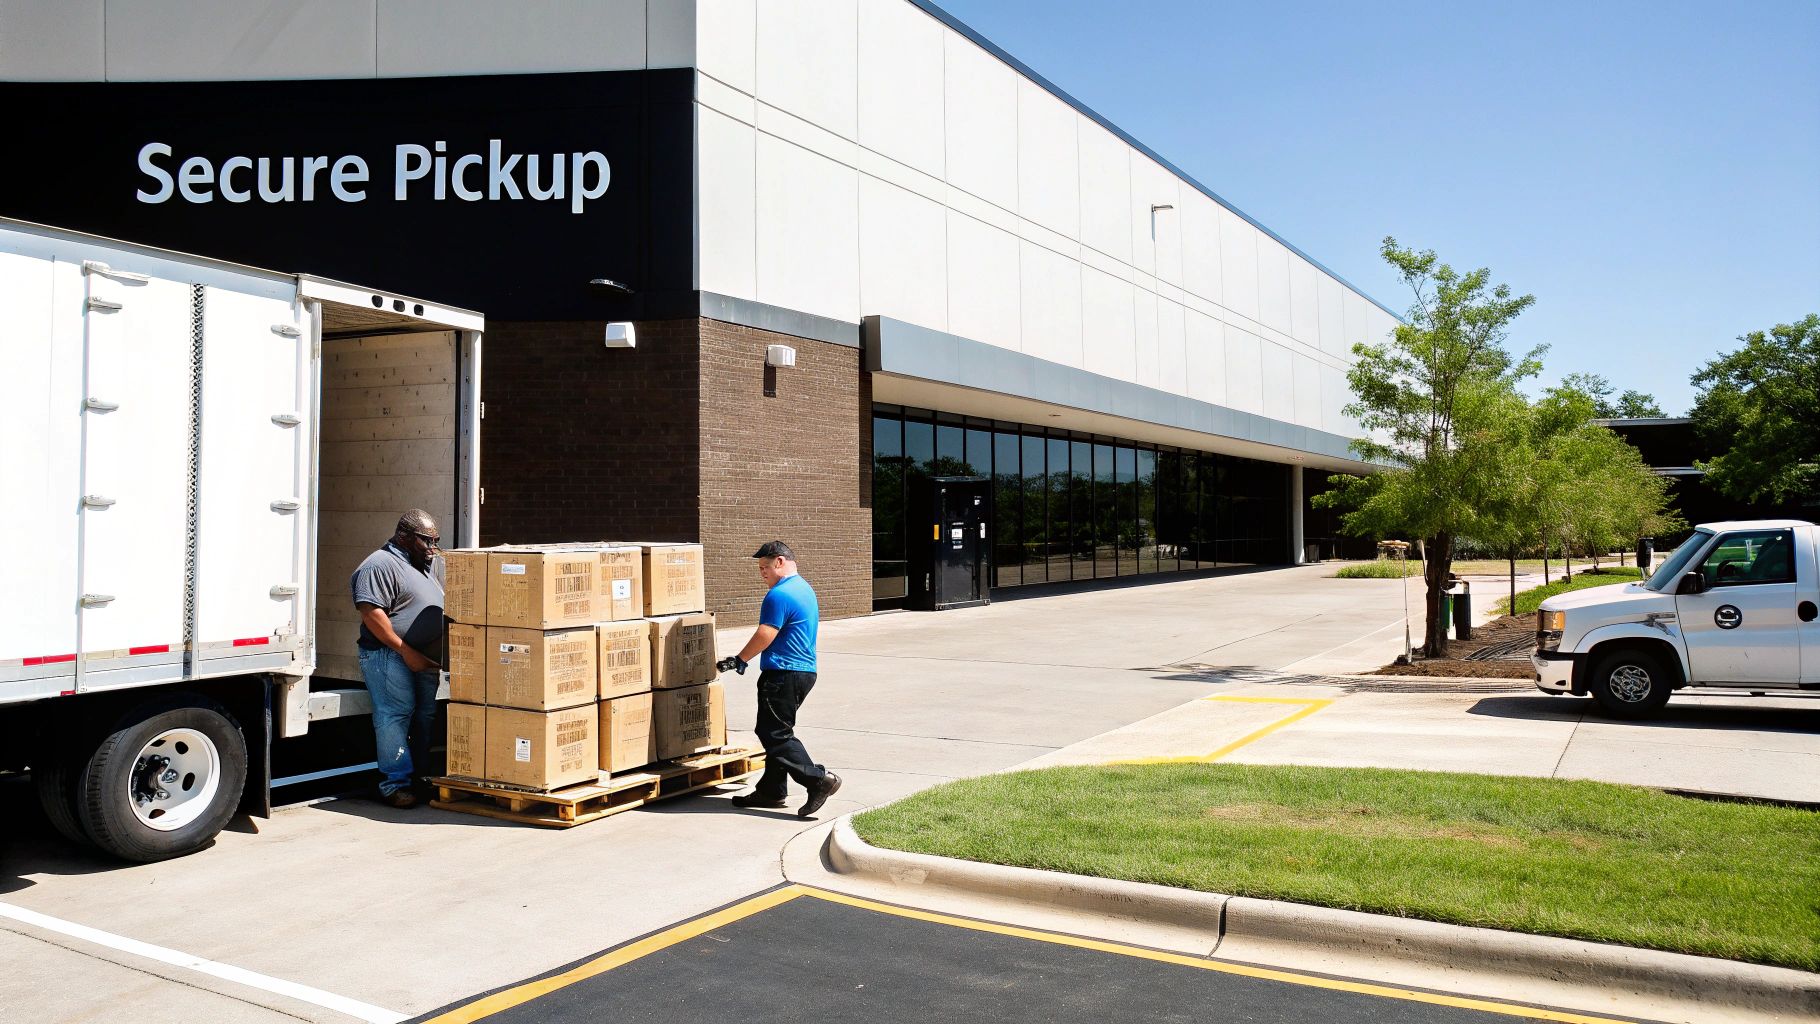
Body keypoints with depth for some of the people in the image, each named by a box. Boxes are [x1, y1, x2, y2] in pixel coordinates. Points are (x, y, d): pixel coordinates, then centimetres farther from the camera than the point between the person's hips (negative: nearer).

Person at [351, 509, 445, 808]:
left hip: (424, 658, 9)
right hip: (389, 656, -9)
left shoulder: (431, 565, 19)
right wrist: (405, 650, -20)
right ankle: (395, 784, -9)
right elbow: (370, 612, -19)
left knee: (425, 715, 10)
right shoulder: (380, 565, -10)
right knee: (396, 715, -12)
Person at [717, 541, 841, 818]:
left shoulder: (779, 595, -16)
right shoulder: (805, 589, 17)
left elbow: (764, 636, -18)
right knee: (776, 732, 15)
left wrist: (739, 660, -3)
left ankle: (819, 779, -12)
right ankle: (771, 790, 20)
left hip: (783, 675, -11)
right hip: (805, 671, 11)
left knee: (774, 734, -7)